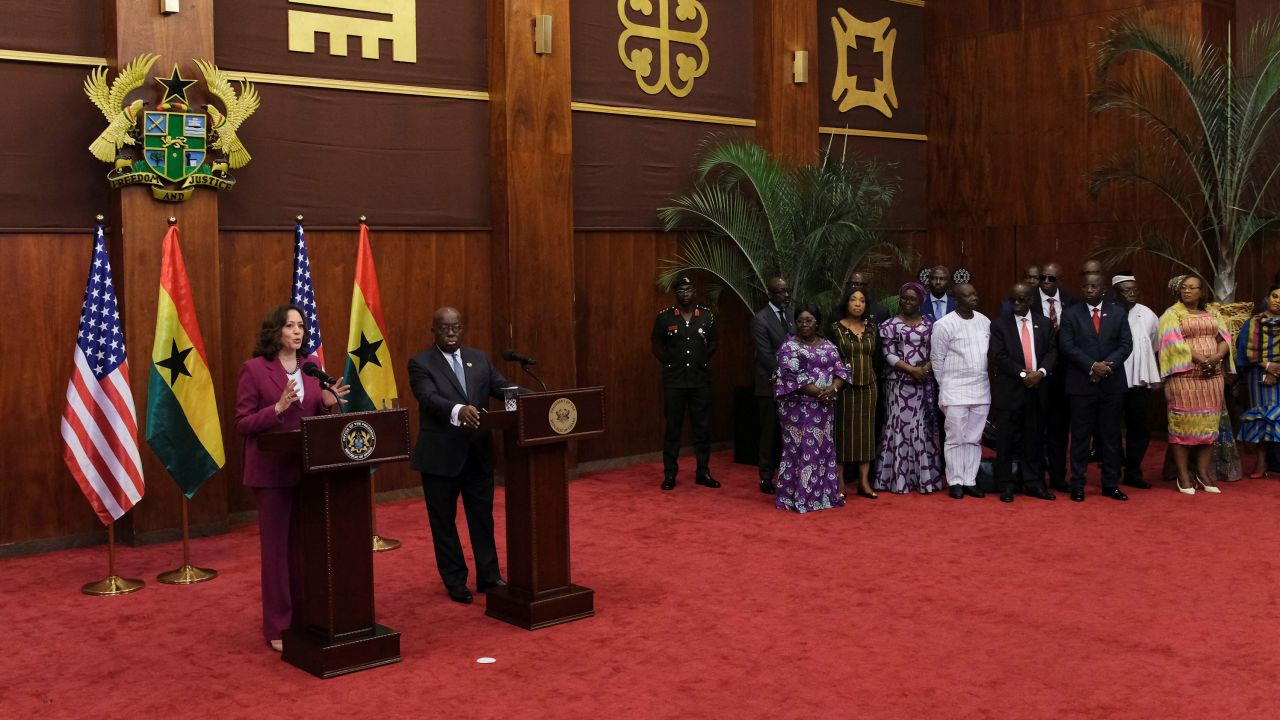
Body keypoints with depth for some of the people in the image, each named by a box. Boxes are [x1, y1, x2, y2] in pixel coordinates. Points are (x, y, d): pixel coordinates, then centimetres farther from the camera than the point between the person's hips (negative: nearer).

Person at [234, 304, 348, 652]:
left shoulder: (312, 364, 8)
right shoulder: (254, 369, -8)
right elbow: (242, 423, -9)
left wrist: (326, 403, -6)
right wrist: (278, 408, -22)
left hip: (309, 468, 5)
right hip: (272, 470, -5)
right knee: (277, 548, 3)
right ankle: (278, 628, 13)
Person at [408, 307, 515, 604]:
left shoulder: (479, 359, 9)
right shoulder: (420, 363, -6)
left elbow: (503, 388, 1)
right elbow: (430, 398, -22)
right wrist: (458, 410, -41)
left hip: (478, 452, 4)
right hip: (441, 455, -4)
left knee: (483, 516, 11)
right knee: (444, 521, 7)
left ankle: (488, 576, 22)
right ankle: (455, 582, 19)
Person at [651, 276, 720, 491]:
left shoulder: (707, 316, 2)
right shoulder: (664, 317, -2)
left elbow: (714, 341, 15)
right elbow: (656, 344, 9)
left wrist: (703, 359, 7)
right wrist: (669, 362, 4)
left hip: (701, 380, 2)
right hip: (674, 381, -1)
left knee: (703, 427, 5)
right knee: (673, 427, 2)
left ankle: (703, 472, 14)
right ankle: (670, 474, 7)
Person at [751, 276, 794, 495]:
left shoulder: (790, 316, 13)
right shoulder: (760, 319, -9)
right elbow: (767, 356, -14)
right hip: (771, 385, -6)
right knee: (770, 433, 1)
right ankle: (766, 479, 9)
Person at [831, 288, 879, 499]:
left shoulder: (872, 328, 7)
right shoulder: (836, 328, -4)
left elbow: (876, 357, 14)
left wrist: (866, 373, 11)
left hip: (868, 387, 4)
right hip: (844, 387, -4)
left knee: (866, 432, 5)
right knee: (843, 432, -1)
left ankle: (864, 481, 10)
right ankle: (840, 482, 5)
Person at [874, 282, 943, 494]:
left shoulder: (929, 325, 10)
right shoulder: (890, 325, 2)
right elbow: (888, 353, -5)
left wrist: (925, 369, -12)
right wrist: (911, 370, -13)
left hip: (924, 383, 2)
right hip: (899, 383, -2)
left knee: (924, 428, 3)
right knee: (900, 426, -3)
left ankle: (924, 477, 8)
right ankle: (899, 478, 2)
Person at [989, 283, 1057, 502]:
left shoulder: (1044, 324, 11)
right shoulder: (999, 324, 1)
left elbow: (1052, 352, 5)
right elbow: (998, 356, -7)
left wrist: (1041, 372, -13)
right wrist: (1023, 374, -15)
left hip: (1037, 389, 3)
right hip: (1008, 391, -3)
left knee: (1035, 440, 7)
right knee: (1006, 441, 0)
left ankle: (1033, 483, 15)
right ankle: (1005, 486, 7)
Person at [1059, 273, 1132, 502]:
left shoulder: (1118, 313, 9)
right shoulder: (1070, 314, 3)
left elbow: (1126, 344, 2)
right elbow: (1067, 346, -6)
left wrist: (1107, 365, -13)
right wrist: (1092, 366, -15)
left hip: (1112, 384, 2)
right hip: (1081, 384, -2)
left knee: (1111, 436, 6)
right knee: (1080, 436, 1)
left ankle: (1111, 484, 14)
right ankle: (1077, 485, 7)